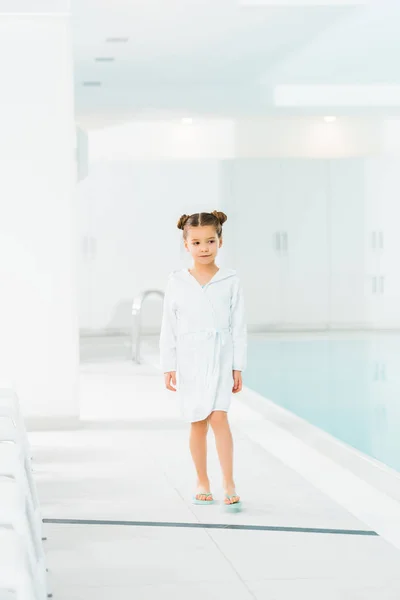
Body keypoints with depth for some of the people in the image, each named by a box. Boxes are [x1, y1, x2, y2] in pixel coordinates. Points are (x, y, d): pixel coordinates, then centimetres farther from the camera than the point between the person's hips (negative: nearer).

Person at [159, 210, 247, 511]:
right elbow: (169, 328, 4)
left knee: (218, 417, -14)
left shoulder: (231, 281, -1)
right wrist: (169, 367, 1)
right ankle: (202, 483, 20)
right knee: (197, 423, 8)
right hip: (189, 361, 2)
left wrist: (238, 367, 0)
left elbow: (238, 327, 2)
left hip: (220, 358, -2)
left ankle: (229, 485, -12)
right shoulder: (176, 282, 1)